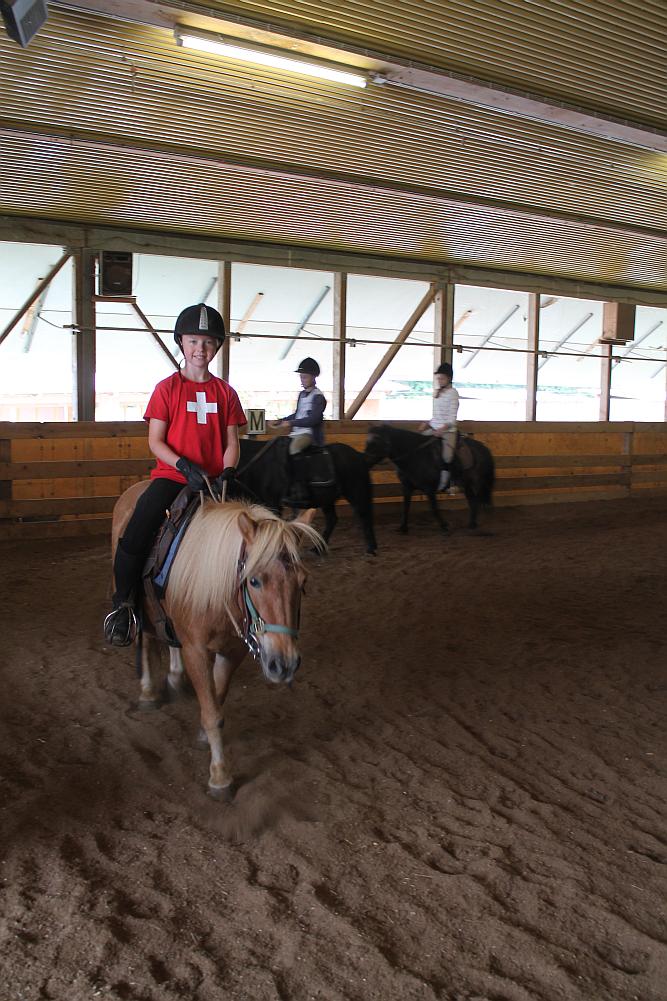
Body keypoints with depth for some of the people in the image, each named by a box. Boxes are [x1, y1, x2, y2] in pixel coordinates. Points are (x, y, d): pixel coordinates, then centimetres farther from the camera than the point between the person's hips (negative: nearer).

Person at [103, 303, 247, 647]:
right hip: (171, 475, -3)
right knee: (135, 534, -23)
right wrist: (185, 465, -18)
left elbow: (232, 443, 8)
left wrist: (227, 473, -12)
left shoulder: (225, 392, 9)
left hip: (213, 479, 3)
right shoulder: (167, 388, 2)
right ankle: (123, 603, -2)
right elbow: (155, 442, -3)